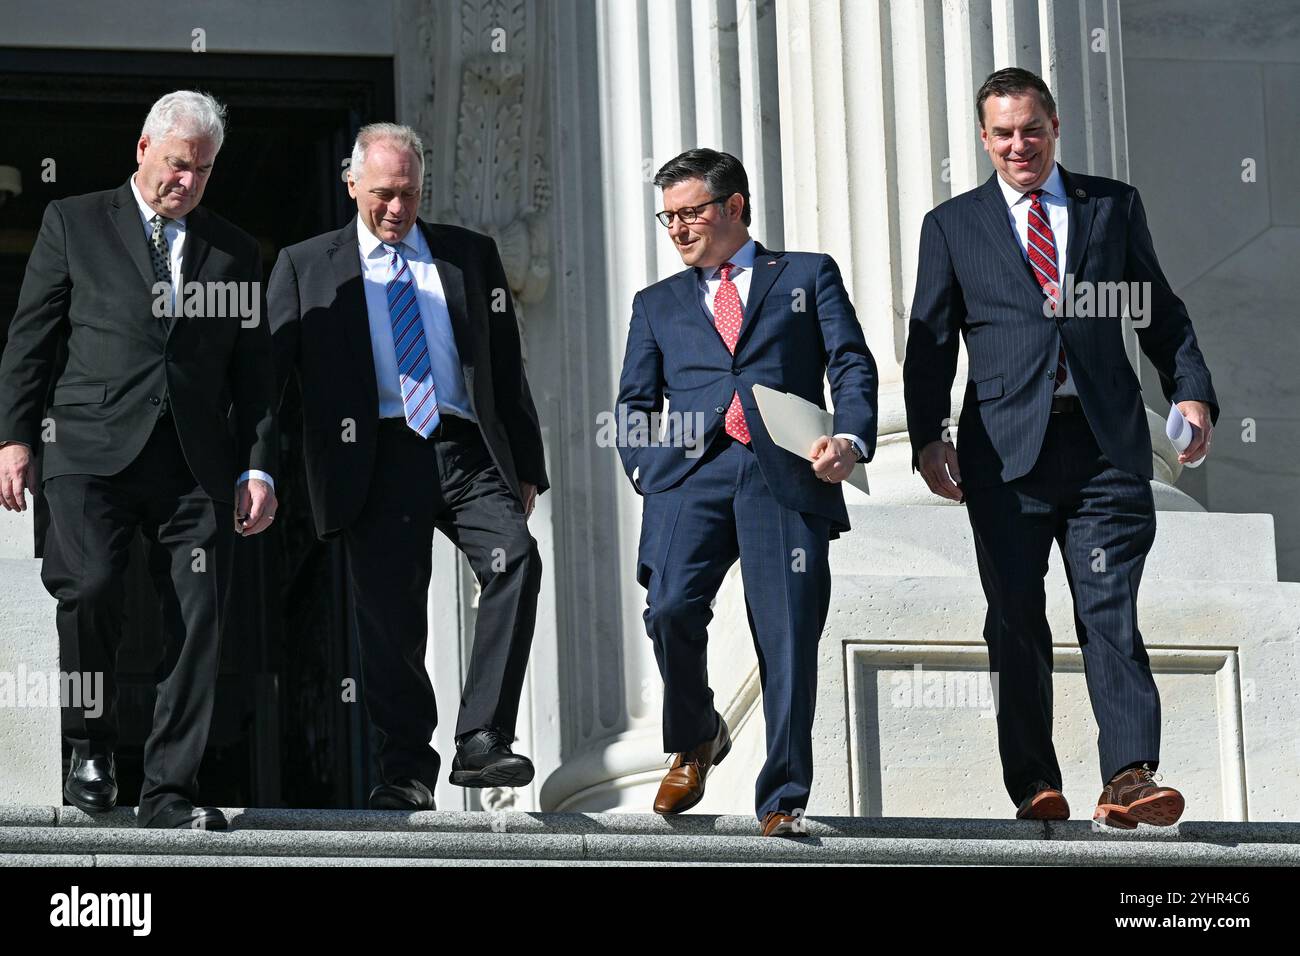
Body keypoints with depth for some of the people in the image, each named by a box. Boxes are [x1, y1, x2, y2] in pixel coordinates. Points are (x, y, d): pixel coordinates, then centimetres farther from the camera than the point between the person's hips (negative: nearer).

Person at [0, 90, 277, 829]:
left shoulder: (237, 252, 17)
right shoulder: (75, 224, 11)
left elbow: (255, 372, 16)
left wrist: (260, 467, 6)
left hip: (197, 462, 3)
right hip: (93, 448, -2)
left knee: (199, 622, -6)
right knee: (89, 588, -21)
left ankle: (170, 790, 1)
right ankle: (92, 747, 1)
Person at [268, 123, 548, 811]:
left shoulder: (470, 256, 16)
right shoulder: (305, 267, 11)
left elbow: (507, 367, 16)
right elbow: (268, 367, 6)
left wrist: (526, 468, 11)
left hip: (467, 452, 1)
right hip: (379, 460, -1)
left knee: (515, 558, -22)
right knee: (389, 613, -3)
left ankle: (480, 740, -20)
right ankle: (407, 771, 11)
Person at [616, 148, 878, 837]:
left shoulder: (808, 276, 18)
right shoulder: (657, 304, 27)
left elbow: (853, 366, 8)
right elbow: (635, 401, 22)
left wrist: (850, 439, -11)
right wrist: (645, 468, 2)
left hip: (787, 476, -2)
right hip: (691, 472, 2)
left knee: (788, 639, -9)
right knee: (671, 607, -21)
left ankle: (782, 802, -1)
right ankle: (693, 741, 5)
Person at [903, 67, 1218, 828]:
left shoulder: (1114, 206, 13)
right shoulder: (952, 225, 12)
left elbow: (1161, 311, 13)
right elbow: (930, 342, 9)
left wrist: (1192, 393, -2)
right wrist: (928, 438, -3)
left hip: (1107, 443, 0)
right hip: (1007, 448, 1)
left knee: (1110, 610, -9)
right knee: (1016, 621, 2)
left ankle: (1131, 775, -16)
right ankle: (1034, 784, 7)